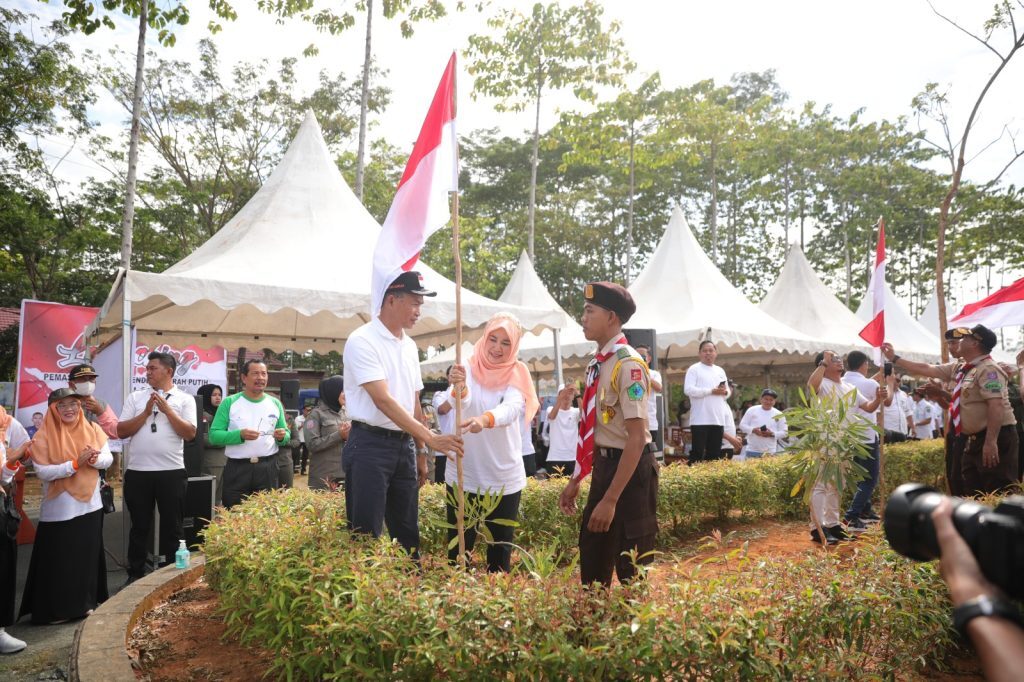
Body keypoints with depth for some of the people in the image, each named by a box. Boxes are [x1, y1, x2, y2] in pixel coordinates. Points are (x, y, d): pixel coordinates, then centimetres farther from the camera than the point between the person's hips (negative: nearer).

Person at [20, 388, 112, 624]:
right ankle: (55, 610, 15)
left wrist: (94, 459, -20)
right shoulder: (44, 436, -8)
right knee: (59, 559, 3)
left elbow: (108, 458, 1)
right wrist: (76, 463, -24)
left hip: (89, 503, 4)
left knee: (88, 555, 12)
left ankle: (86, 602, 25)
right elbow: (42, 472, -15)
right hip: (59, 509, -4)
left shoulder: (92, 429, 3)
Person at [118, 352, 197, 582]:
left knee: (172, 525, 8)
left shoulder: (184, 399, 3)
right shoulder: (135, 397, 9)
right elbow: (121, 431, 2)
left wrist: (167, 409, -10)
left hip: (172, 471, -2)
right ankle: (135, 574, 26)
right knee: (140, 526, 12)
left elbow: (190, 433, -6)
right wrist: (146, 412, -8)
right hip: (137, 471, 2)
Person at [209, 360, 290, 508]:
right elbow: (214, 435, -5)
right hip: (237, 468, -2)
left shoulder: (275, 404, 8)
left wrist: (282, 437, -11)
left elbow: (286, 433, 13)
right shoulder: (229, 402, 0)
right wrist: (240, 435, -20)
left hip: (267, 468, 2)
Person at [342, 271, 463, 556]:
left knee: (407, 532, 13)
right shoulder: (362, 340, -12)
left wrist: (420, 452, 17)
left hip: (404, 446, 7)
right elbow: (383, 401, -22)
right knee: (367, 535, -2)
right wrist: (431, 438, -27)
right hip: (370, 445, -7)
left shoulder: (410, 345, 12)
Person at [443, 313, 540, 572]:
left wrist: (485, 419, -44)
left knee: (500, 551, 11)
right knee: (458, 549, 7)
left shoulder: (517, 375, -3)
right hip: (463, 475, 0)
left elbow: (512, 409, -22)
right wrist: (459, 387, -46)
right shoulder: (468, 368, -3)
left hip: (505, 478, 0)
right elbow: (460, 402, -22)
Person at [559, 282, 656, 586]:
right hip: (604, 465, 8)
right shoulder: (596, 364, 6)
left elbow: (637, 437, -24)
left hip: (631, 469, -8)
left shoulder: (628, 364, -20)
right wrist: (576, 480, 18)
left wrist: (611, 499, -24)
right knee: (592, 560, 19)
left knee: (631, 567, 7)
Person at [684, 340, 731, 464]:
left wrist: (724, 392, -5)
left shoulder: (720, 371, 19)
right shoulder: (694, 369, -1)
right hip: (700, 419, -6)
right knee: (697, 452, -6)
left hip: (718, 419, 6)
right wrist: (711, 391, -17)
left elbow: (728, 393, 21)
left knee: (715, 453, 9)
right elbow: (688, 390, -14)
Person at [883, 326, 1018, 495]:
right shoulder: (959, 369, 11)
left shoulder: (988, 369, -15)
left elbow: (996, 406, -24)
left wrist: (990, 441, -30)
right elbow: (926, 369, 20)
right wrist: (894, 358, 23)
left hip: (996, 438, -9)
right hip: (973, 439, 9)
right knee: (973, 494, 13)